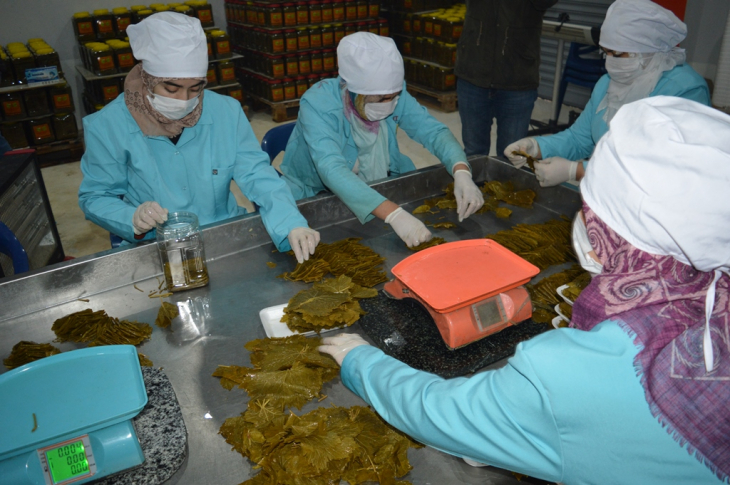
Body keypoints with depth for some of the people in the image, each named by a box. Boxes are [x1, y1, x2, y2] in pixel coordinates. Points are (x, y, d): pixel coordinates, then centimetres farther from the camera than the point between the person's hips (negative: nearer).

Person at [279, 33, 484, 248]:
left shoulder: (393, 93, -13)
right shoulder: (317, 105, -29)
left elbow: (433, 131, -13)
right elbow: (332, 170, -42)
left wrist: (462, 173, -34)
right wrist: (394, 214, -53)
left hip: (382, 189, 4)